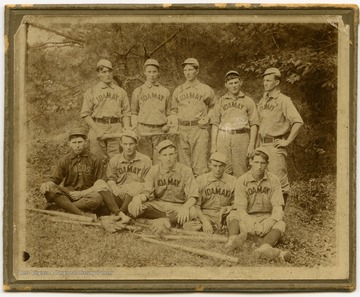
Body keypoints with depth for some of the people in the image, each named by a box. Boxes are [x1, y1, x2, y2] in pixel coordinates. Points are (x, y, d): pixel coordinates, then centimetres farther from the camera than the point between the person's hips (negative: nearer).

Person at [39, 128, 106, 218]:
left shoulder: (95, 160, 5)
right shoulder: (64, 161, 11)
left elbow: (100, 185, 0)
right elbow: (54, 180, 6)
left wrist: (82, 193, -13)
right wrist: (46, 184, -19)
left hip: (87, 195, -2)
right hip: (68, 194, 2)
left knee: (97, 197, -37)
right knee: (49, 189, -29)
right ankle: (83, 214, -37)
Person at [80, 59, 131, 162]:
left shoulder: (121, 91, 16)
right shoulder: (91, 91, 8)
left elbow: (126, 112, 17)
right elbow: (85, 114, 3)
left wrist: (127, 126, -2)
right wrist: (97, 130, -10)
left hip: (116, 129, 1)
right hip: (97, 127, -1)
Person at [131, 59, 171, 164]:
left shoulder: (165, 92, 11)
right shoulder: (138, 91, 8)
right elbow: (134, 113, 12)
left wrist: (166, 125, 0)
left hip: (159, 132, 1)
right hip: (143, 131, -1)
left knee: (159, 162, -2)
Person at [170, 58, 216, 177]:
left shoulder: (206, 90, 7)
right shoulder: (178, 91, 13)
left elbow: (212, 107, 19)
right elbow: (173, 110, 21)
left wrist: (206, 118, 3)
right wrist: (174, 121, 3)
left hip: (200, 129, -3)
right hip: (182, 130, 3)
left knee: (200, 164, -8)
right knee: (184, 164, 5)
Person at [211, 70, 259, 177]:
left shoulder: (248, 101, 9)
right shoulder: (221, 102, 14)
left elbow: (254, 124, 5)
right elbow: (215, 124, 12)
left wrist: (251, 145, -5)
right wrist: (213, 145, 3)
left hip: (241, 138, -1)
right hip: (223, 138, 2)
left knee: (240, 173, -4)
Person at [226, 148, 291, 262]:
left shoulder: (273, 180, -2)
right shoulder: (242, 181, -5)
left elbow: (277, 208, -9)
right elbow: (241, 209, -14)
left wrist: (268, 224, -29)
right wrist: (253, 225, -32)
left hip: (267, 218, 0)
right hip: (248, 219, 0)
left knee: (280, 224, -31)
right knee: (233, 216, -29)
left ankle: (265, 247, -60)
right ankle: (234, 239, -59)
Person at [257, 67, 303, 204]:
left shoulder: (284, 100, -7)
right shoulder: (262, 101, 15)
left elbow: (298, 121, -16)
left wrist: (287, 141, -16)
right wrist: (259, 143, 14)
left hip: (276, 146, -7)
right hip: (262, 144, 7)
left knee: (279, 181, -7)